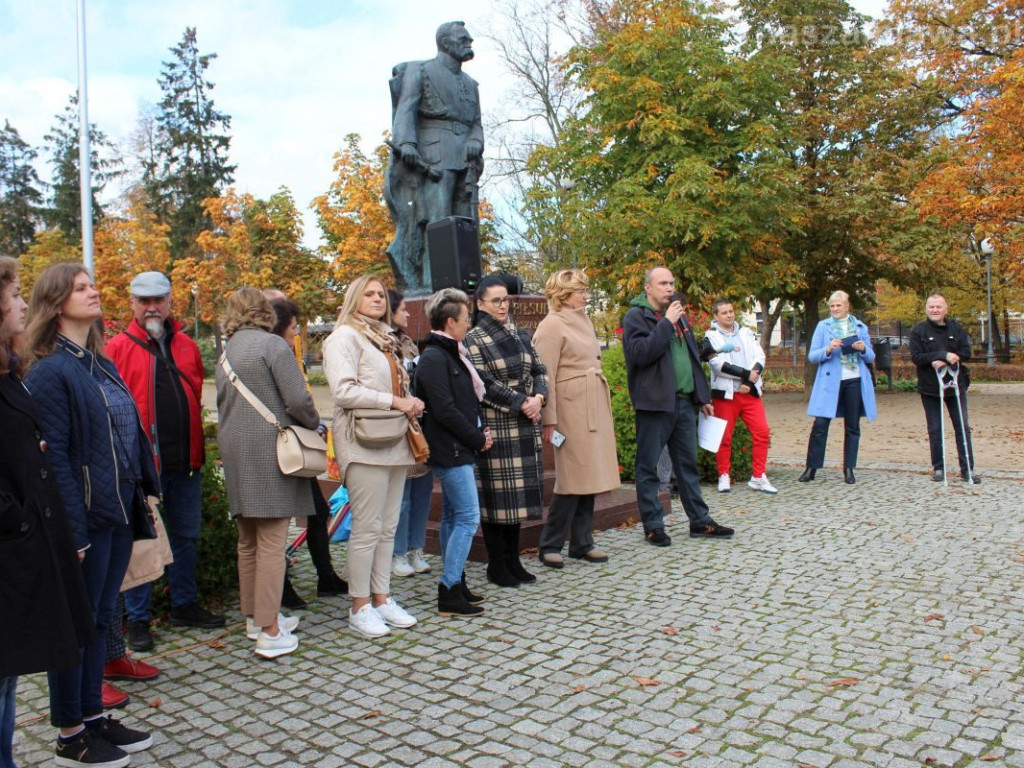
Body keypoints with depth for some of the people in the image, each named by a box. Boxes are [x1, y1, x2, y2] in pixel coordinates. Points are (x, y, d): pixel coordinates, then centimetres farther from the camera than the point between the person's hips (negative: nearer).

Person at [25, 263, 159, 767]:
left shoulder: (101, 364, 13)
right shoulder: (51, 372, -13)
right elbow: (54, 458, -17)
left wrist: (142, 496, 11)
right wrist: (73, 532, -19)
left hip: (120, 512, 8)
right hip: (86, 517, -8)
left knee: (100, 617, 16)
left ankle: (94, 717, 30)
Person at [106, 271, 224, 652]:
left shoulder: (186, 346, 11)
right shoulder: (117, 348, -3)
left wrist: (197, 447, 11)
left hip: (185, 462, 5)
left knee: (187, 536, 14)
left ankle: (185, 605, 30)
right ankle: (138, 618, 16)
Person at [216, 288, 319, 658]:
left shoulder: (226, 352, 12)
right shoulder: (272, 345, -9)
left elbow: (222, 404, 16)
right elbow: (298, 400, -15)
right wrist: (314, 424, 3)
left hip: (235, 453, 7)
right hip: (270, 450, -7)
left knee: (248, 540, 15)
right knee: (272, 541, -5)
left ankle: (254, 617, 27)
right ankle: (270, 632, -4)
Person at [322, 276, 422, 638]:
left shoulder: (385, 339, 21)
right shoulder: (345, 336, -6)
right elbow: (344, 391, -18)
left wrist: (411, 402, 7)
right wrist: (395, 401, -17)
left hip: (394, 443, 8)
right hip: (364, 444, -8)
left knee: (388, 527, 10)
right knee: (367, 528, -4)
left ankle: (382, 598, 19)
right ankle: (360, 607, 6)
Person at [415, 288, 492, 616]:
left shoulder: (450, 354, 14)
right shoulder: (434, 358, -16)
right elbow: (444, 410, -21)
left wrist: (480, 431, 4)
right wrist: (478, 439, -13)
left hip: (458, 449, 10)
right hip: (452, 450, -10)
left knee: (452, 517, 14)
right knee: (468, 518, -9)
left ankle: (454, 584, 23)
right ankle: (449, 592, -4)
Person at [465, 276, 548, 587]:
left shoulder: (520, 335, 13)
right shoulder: (474, 339, -4)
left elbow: (539, 370, 12)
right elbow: (484, 383, -12)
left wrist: (538, 398, -7)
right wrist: (522, 403, -14)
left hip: (525, 425, 6)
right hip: (495, 426, -6)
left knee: (519, 493, 9)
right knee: (497, 494, -2)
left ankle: (513, 560, 20)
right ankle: (496, 565, 9)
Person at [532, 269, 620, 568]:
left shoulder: (584, 321, 17)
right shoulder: (552, 325, -9)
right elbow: (545, 376, -14)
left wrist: (605, 408, 18)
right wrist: (549, 420, -18)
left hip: (595, 407, 8)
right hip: (571, 408, -8)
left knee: (588, 476, 10)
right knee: (572, 478, -6)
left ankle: (582, 543, 19)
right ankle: (550, 546, 5)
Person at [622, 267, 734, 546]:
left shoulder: (678, 317, 19)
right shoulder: (636, 317, -5)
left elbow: (693, 358, 23)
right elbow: (640, 353, -21)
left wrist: (703, 397, 20)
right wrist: (667, 323, -18)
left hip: (684, 402, 7)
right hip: (654, 403, -7)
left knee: (688, 463, 13)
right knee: (648, 467, 0)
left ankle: (700, 521, 20)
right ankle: (653, 526, 8)